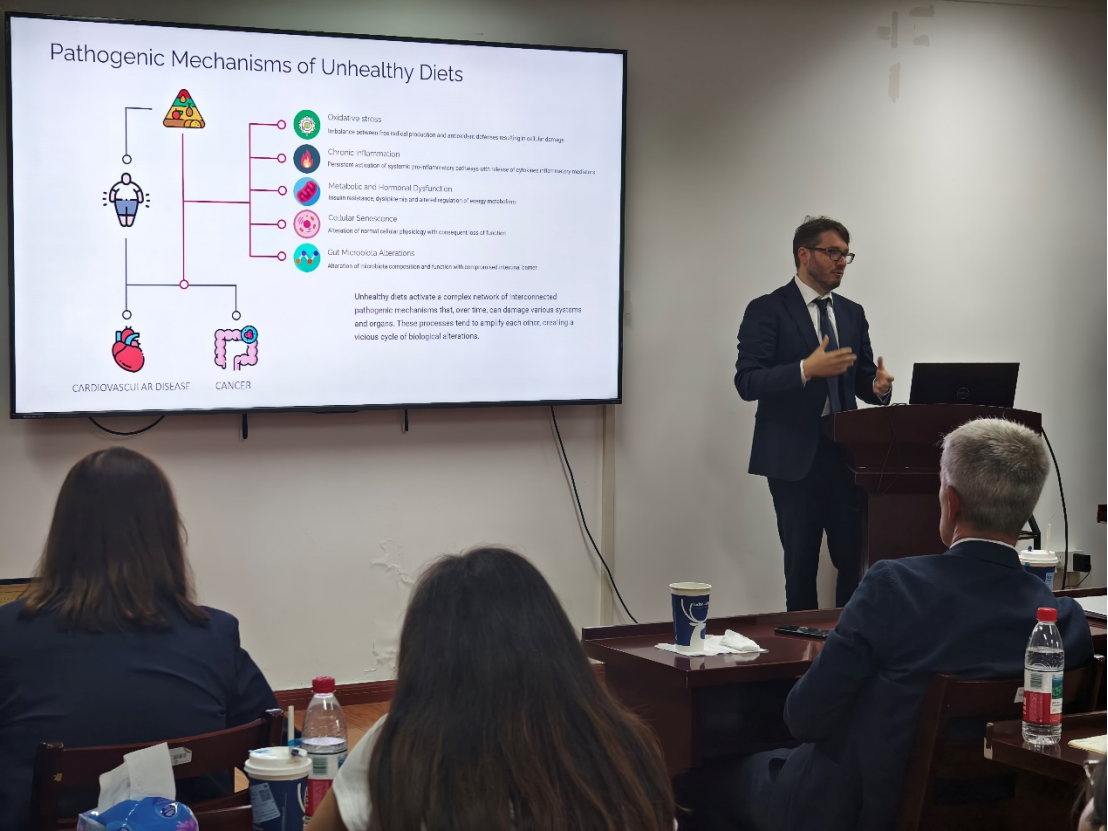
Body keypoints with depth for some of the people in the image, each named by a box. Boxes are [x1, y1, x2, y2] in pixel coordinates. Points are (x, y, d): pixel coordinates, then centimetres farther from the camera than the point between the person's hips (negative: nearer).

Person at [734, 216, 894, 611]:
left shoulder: (852, 313, 15)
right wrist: (806, 369, -24)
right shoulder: (767, 310, -3)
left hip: (846, 455, 5)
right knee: (802, 567, 3)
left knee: (858, 561, -1)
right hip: (795, 458, -4)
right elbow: (747, 382, -12)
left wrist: (878, 386, -7)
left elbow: (862, 380, 18)